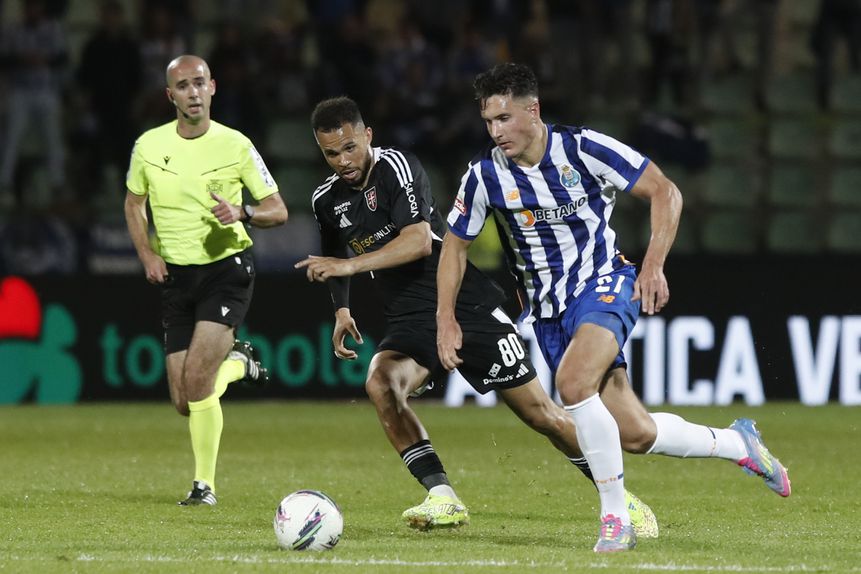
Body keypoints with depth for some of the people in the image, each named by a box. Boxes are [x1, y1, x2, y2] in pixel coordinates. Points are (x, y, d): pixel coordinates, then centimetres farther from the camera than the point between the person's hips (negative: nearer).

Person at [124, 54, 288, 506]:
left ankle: (204, 484, -6)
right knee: (184, 402, 0)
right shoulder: (149, 146, 1)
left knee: (196, 377, -21)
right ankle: (236, 363, 33)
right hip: (175, 277, 4)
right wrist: (146, 254, 1)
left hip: (226, 268, -4)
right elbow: (134, 203, 17)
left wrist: (242, 214, -21)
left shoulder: (235, 145, -6)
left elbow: (277, 210, 0)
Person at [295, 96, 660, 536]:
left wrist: (350, 265, -30)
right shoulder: (326, 201, 7)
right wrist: (341, 310, 14)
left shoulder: (396, 166, -13)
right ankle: (443, 499, -23)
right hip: (411, 321, 5)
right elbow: (334, 259, 28)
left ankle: (621, 498, 15)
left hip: (468, 305, -5)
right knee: (380, 382, -28)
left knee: (539, 412, -3)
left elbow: (419, 241, -25)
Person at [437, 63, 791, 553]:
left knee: (573, 384, -32)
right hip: (549, 310, 4)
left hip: (604, 284, -4)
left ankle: (617, 518, -20)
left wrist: (654, 265, -16)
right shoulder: (485, 176, -5)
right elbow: (455, 245, 10)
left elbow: (665, 192, -7)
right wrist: (447, 319, 3)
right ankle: (738, 443, 27)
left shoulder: (585, 150, -14)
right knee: (635, 434, 0)